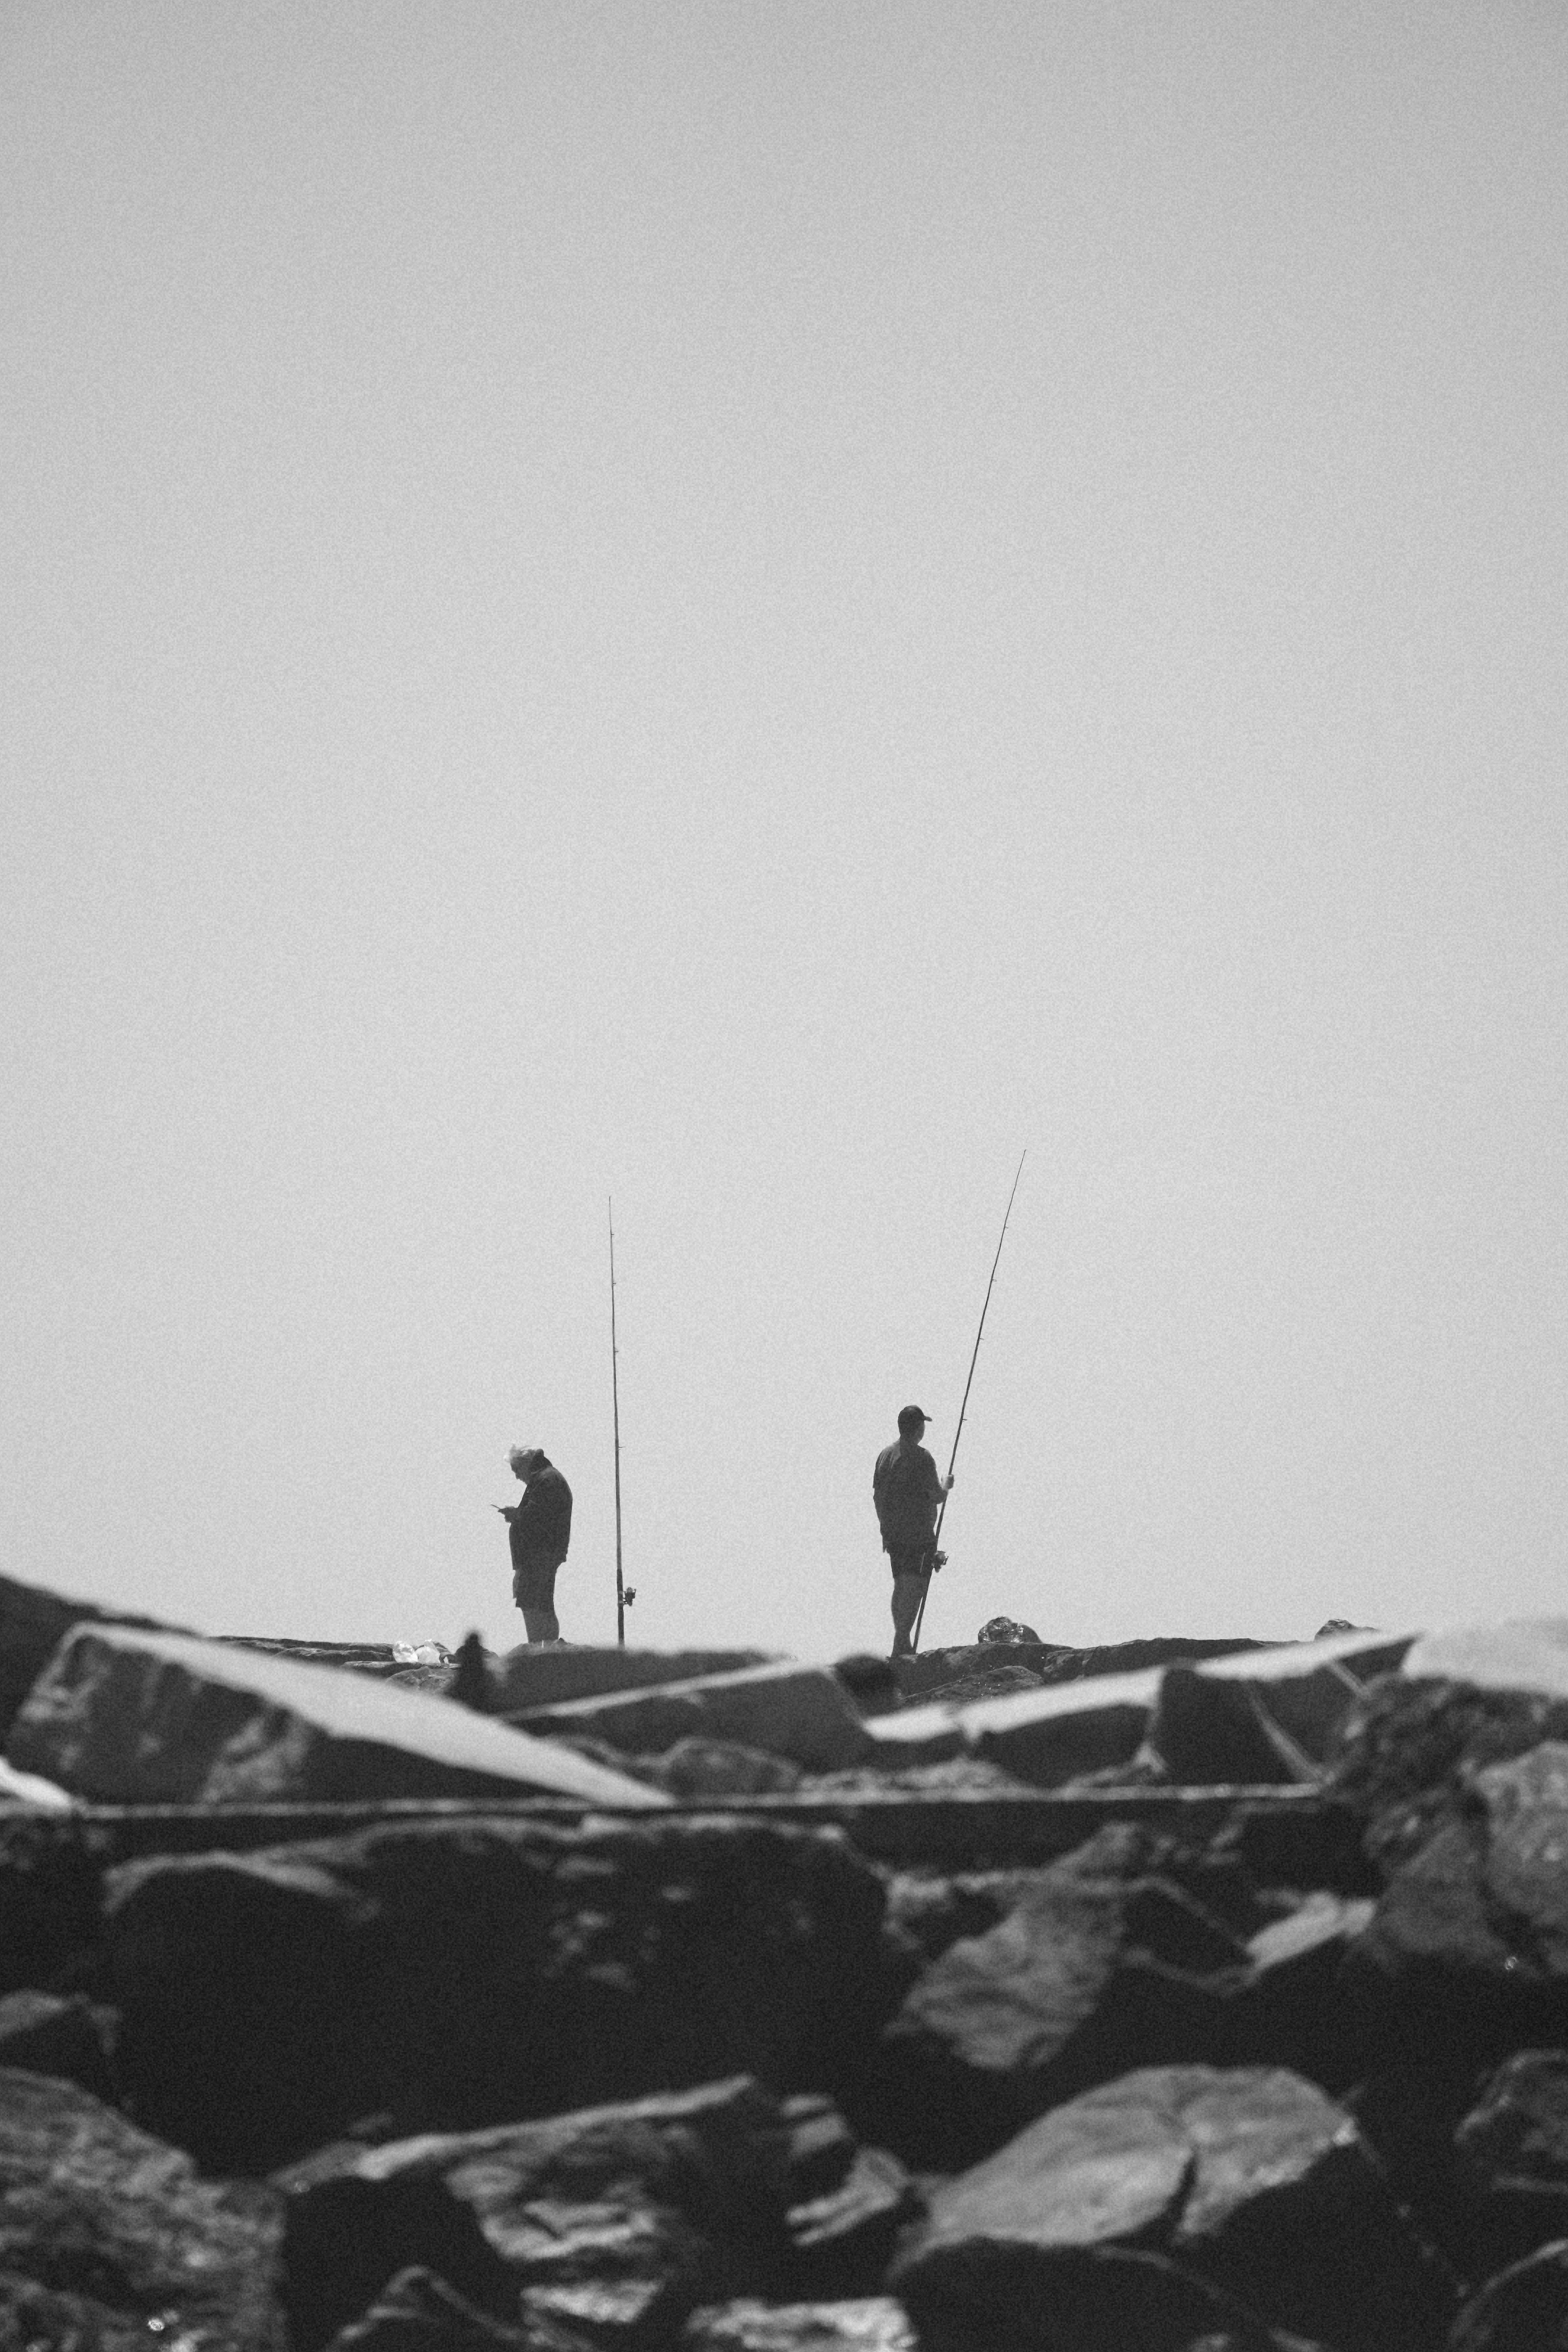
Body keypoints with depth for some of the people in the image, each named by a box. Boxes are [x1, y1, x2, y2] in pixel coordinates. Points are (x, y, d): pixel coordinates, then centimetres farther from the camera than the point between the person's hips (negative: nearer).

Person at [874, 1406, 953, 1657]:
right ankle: (902, 1644, -12)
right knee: (914, 1587, -6)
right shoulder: (921, 1457, -14)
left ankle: (902, 1644, 19)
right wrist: (946, 1487, 10)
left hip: (892, 1532, 7)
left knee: (900, 1586, 15)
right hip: (919, 1533, -7)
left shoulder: (886, 1454, 8)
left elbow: (877, 1496, 13)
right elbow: (936, 1496, -12)